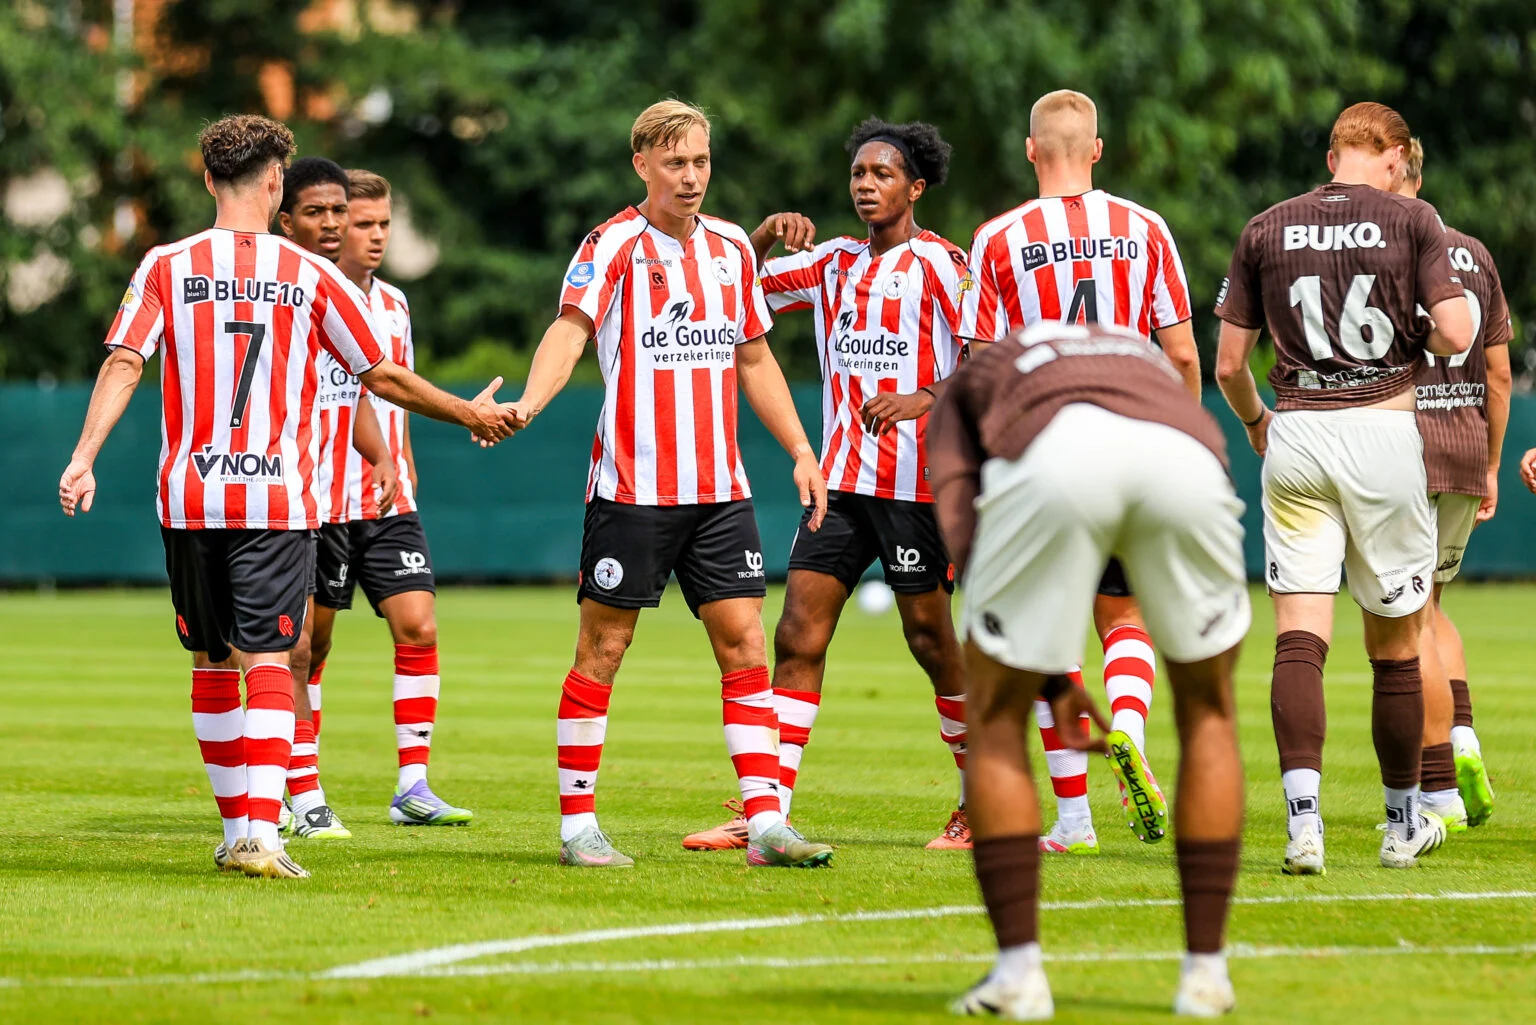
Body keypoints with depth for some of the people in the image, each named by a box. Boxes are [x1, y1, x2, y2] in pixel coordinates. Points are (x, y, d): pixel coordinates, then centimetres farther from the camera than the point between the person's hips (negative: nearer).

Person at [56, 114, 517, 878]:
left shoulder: (166, 266, 4)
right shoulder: (310, 276, 2)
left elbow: (124, 363, -8)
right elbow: (383, 377, 7)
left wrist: (84, 457, -12)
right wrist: (471, 415, 19)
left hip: (189, 499, 2)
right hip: (278, 500, -2)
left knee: (212, 664, 13)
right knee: (266, 663, -5)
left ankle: (236, 825, 21)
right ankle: (259, 832, -19)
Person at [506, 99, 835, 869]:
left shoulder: (732, 247, 12)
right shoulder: (615, 245, -6)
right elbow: (570, 329, -20)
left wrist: (799, 449, 17)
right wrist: (528, 403, -38)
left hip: (719, 489, 5)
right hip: (631, 487, -5)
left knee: (744, 641, 0)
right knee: (603, 648, 0)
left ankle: (765, 823, 1)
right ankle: (578, 826, 7)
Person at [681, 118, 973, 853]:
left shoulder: (938, 263, -4)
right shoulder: (833, 262, 15)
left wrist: (924, 399, -24)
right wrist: (765, 236, 0)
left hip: (914, 482, -6)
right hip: (839, 480, 6)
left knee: (931, 640, 1)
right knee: (797, 638, -3)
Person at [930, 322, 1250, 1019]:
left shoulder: (969, 383, 39)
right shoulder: (1154, 363, 46)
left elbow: (964, 534, 19)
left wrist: (1051, 678, 18)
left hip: (1055, 459, -2)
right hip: (1185, 457, 2)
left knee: (997, 713, 19)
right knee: (1206, 706, 25)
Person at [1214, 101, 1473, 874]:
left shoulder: (1266, 229, 8)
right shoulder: (1411, 220, 1)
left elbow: (1228, 362, 9)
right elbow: (1455, 335, -9)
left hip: (1295, 435, 2)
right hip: (1384, 429, -2)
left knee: (1299, 637, -2)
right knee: (1395, 644, 10)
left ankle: (1303, 817, -18)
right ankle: (1404, 824, 21)